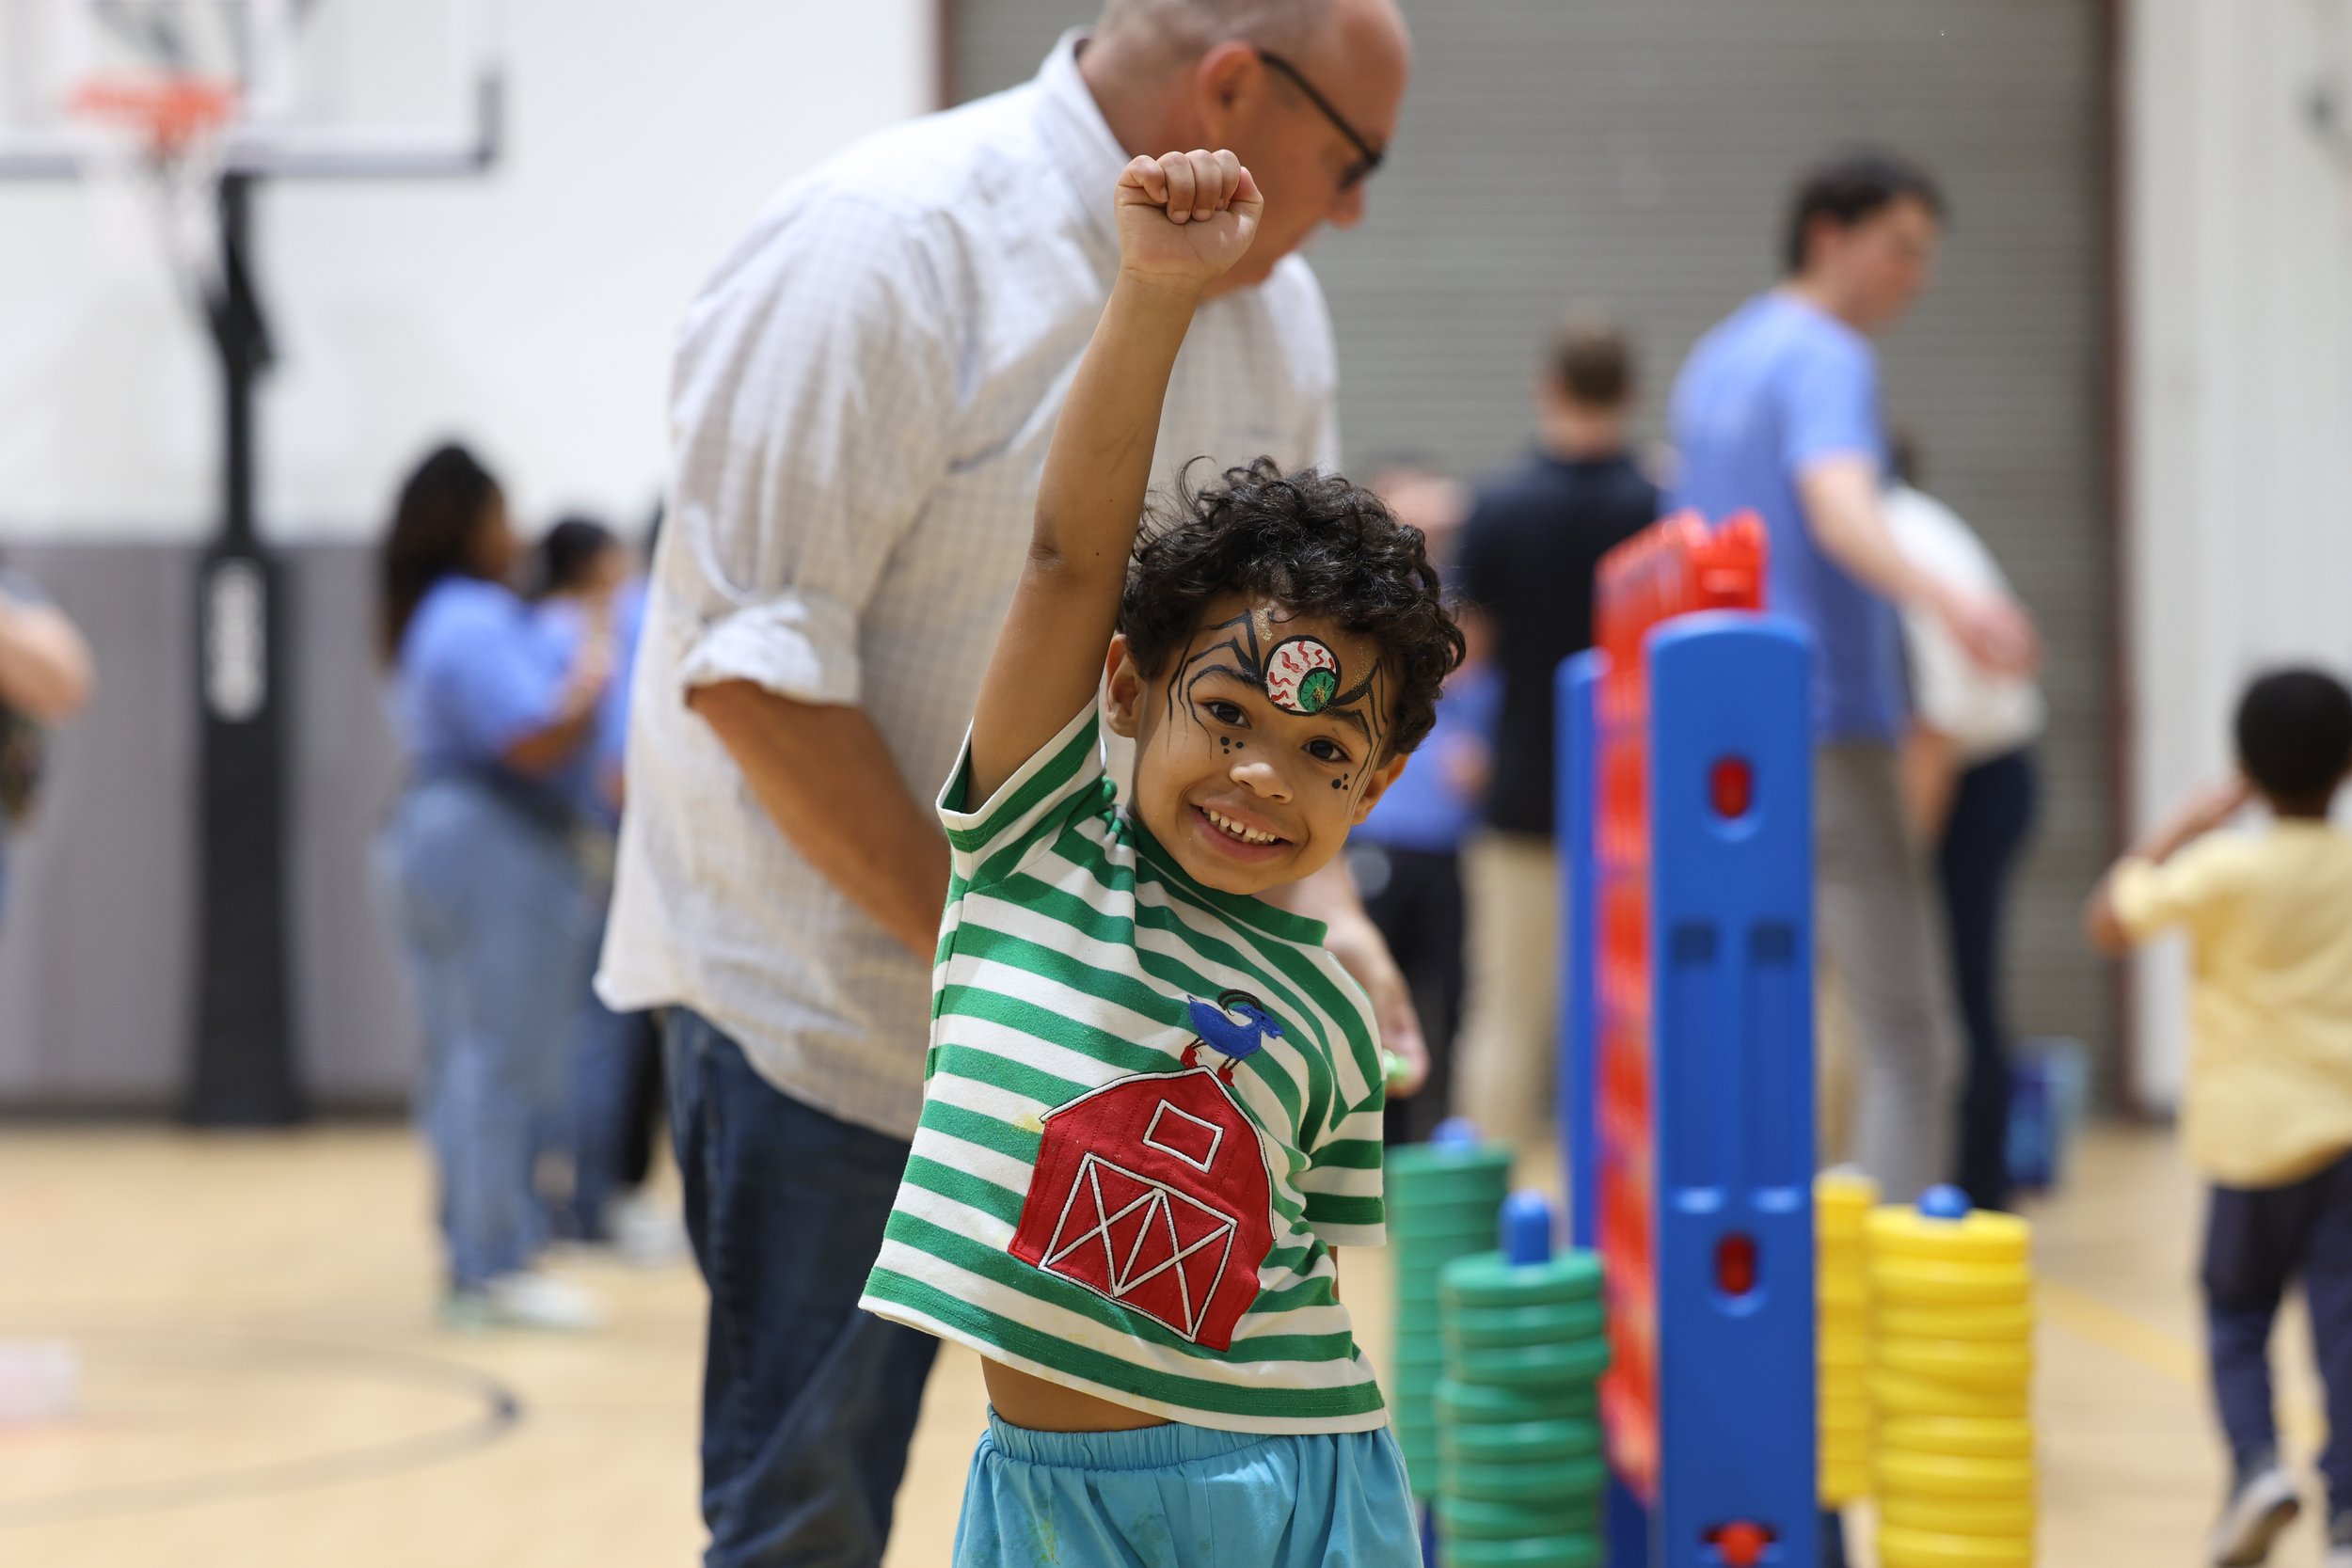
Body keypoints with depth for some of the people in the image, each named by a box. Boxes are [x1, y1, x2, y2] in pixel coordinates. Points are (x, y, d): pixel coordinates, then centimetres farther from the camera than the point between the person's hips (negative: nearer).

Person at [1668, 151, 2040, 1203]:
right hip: (1824, 730, -9)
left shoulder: (1717, 359, 18)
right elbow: (1840, 509, -30)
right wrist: (1945, 599, -48)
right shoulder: (1826, 360, -10)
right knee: (1906, 1034, -10)